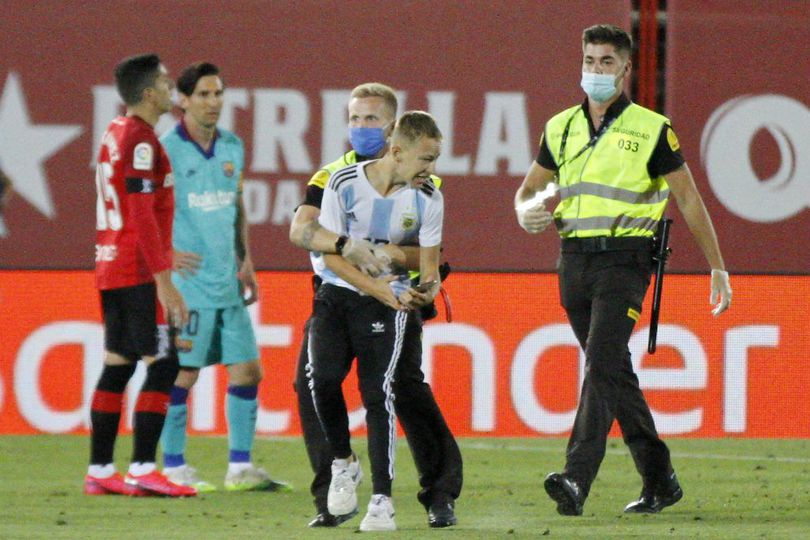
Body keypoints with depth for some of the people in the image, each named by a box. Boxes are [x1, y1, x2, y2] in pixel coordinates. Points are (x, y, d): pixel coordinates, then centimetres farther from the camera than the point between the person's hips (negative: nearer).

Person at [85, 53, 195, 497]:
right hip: (139, 272, -9)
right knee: (162, 365, -8)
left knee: (117, 366, 10)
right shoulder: (141, 140, -14)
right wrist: (164, 280, -19)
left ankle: (99, 471, 10)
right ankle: (142, 471, -11)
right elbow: (142, 215, -19)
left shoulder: (114, 134, 15)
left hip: (111, 269, 9)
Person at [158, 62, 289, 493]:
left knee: (247, 371, 5)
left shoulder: (232, 147, 11)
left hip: (228, 284, 7)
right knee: (183, 374, -3)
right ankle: (173, 467, 7)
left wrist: (245, 260, 15)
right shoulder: (165, 150, -9)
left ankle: (240, 468, 12)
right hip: (187, 281, -7)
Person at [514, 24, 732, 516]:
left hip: (624, 259, -6)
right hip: (574, 262, 6)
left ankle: (577, 480, -30)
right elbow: (529, 188, 20)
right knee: (615, 373, 10)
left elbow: (689, 199, 3)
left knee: (602, 361, -20)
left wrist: (718, 268, 3)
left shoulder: (651, 129, -1)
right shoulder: (561, 127, 11)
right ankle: (660, 481, 20)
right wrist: (526, 212, -5)